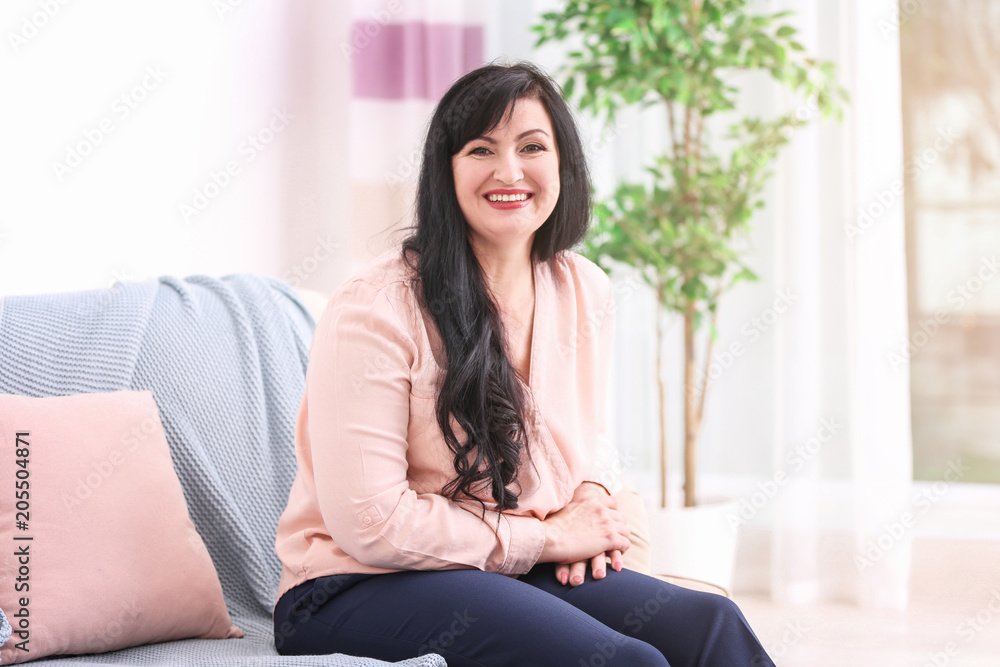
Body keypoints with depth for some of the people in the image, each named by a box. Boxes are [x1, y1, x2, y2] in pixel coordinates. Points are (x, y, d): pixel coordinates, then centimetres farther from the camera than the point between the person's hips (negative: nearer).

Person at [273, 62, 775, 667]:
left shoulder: (587, 293, 5)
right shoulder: (374, 311, -16)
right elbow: (369, 524, -18)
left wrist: (592, 500, -2)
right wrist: (547, 538, -14)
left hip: (520, 572, 6)